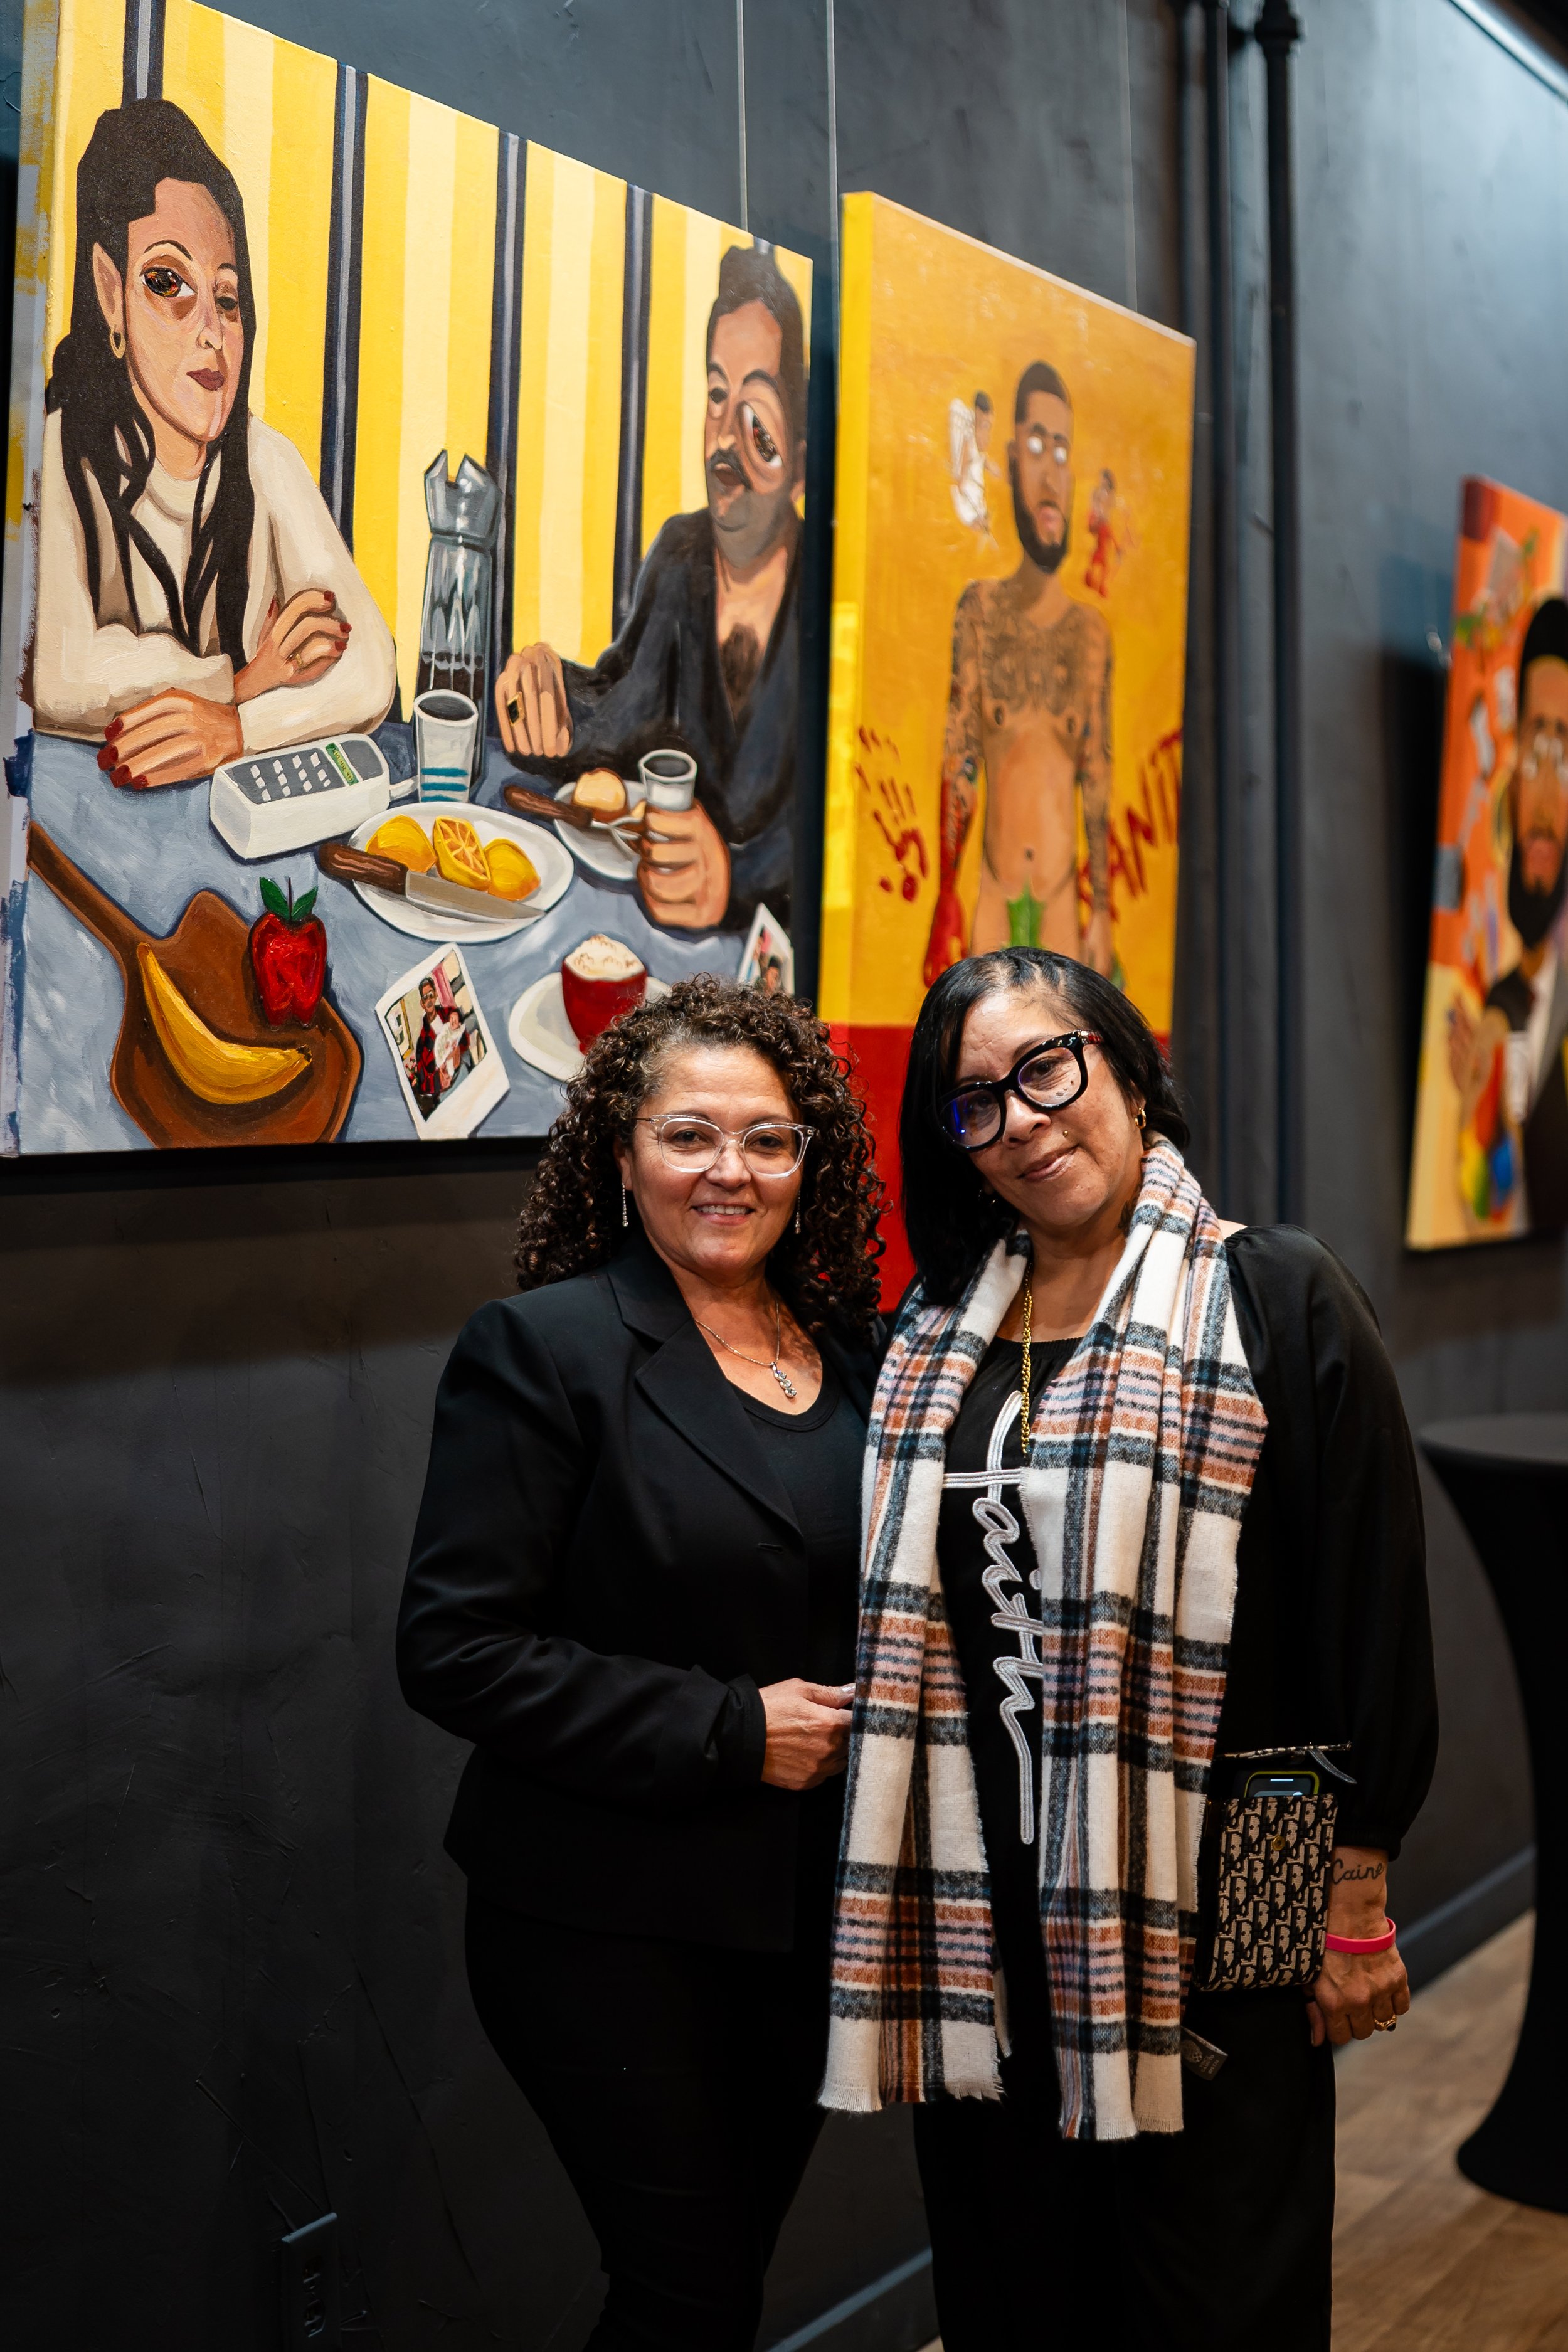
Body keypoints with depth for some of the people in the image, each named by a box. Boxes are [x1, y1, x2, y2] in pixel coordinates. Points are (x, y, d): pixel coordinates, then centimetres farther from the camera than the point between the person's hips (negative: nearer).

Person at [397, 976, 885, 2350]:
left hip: (810, 1911, 6)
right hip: (611, 1925, -5)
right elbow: (458, 1648, -17)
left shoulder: (857, 1356, 6)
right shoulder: (545, 1348, -12)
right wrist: (728, 1731, -18)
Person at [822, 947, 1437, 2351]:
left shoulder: (1280, 1298, -7)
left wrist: (1361, 1904, -7)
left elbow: (1375, 1607, -8)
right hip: (983, 1913, 5)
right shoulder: (938, 1333, 8)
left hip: (1216, 1912, -4)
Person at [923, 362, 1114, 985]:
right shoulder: (979, 610, 4)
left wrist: (1102, 912, 0)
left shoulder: (1091, 631, 4)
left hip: (1063, 895, 0)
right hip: (992, 893, 0)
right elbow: (957, 763, 1)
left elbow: (1099, 782, 4)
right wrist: (945, 898, -4)